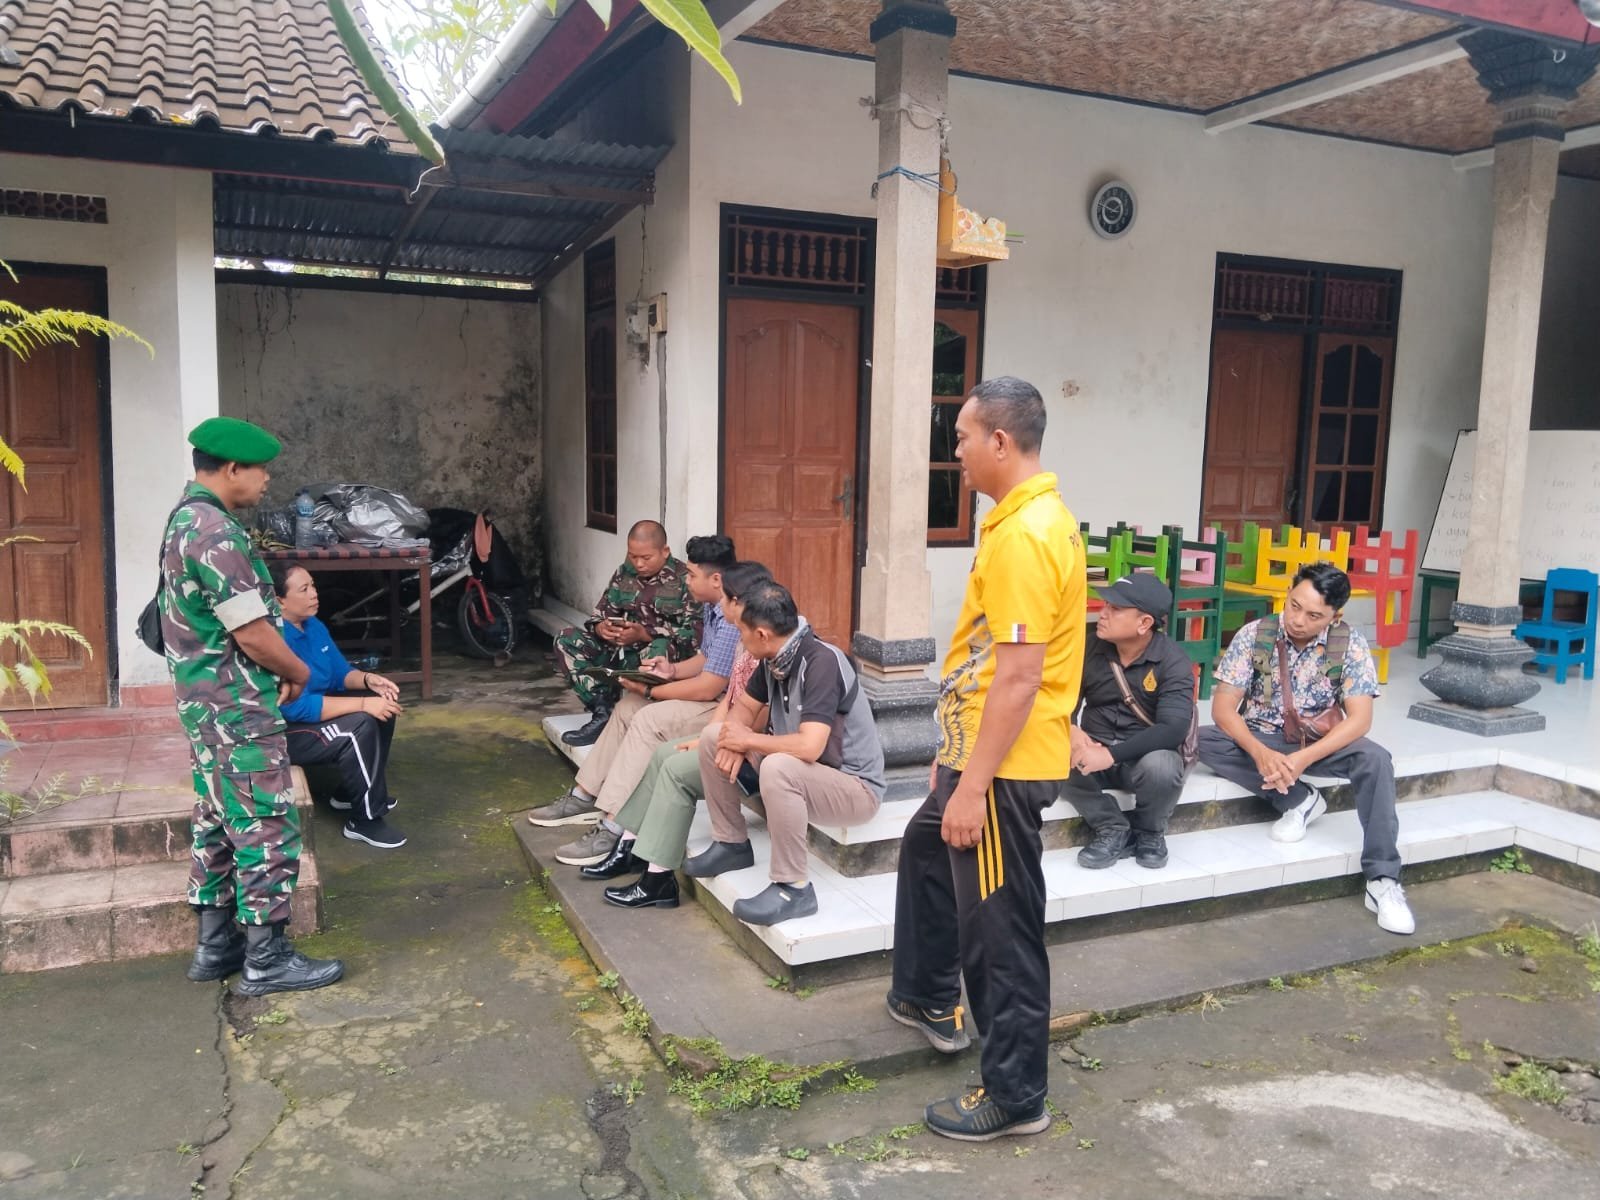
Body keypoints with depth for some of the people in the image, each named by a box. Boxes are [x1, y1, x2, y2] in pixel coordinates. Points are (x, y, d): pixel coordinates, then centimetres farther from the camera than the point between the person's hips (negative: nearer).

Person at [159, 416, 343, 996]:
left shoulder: (185, 520, 12)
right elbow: (252, 632, -22)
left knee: (217, 823, 17)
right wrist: (299, 673, -5)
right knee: (268, 830, -2)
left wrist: (275, 672, 13)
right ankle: (267, 960, 6)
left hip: (205, 703, 11)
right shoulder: (215, 532, -21)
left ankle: (215, 944, 27)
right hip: (238, 708, -11)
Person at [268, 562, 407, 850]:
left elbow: (340, 673, 12)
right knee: (361, 726, -27)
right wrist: (363, 703, -31)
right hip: (280, 733, -10)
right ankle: (365, 820, -14)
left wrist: (368, 679, -11)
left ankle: (350, 793, 17)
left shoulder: (314, 626, 2)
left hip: (311, 710, 10)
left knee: (383, 705, 5)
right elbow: (297, 708, -32)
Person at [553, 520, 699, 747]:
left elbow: (694, 632, -18)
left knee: (661, 649, -40)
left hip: (657, 654, -6)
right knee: (566, 640, -9)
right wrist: (601, 628, -14)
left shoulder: (684, 579, -10)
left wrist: (644, 634, -26)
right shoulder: (623, 573, 8)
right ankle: (602, 709, -21)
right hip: (619, 650, 6)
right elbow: (599, 614, 12)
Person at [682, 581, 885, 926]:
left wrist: (748, 740, -19)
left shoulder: (822, 662, -27)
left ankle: (793, 888, -22)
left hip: (853, 785, -9)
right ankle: (732, 844, 15)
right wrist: (734, 741, -10)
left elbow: (809, 747, -35)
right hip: (799, 770, 9)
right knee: (714, 738, 2)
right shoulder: (773, 659, -2)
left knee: (777, 768, -38)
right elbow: (744, 707, 13)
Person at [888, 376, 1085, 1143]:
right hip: (982, 750, 11)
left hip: (1004, 766, -11)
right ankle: (930, 1000, 47)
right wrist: (956, 754, 21)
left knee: (1001, 927, 2)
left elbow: (1018, 678, -26)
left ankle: (1015, 1095, 19)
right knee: (924, 851, 29)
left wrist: (972, 784, -22)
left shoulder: (1023, 535, -22)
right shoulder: (1032, 517, 10)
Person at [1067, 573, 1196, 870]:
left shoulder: (1173, 661, -15)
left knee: (1161, 766, -38)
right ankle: (1114, 830, -9)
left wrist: (1111, 754, -35)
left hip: (1146, 755, -3)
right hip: (1096, 748, 3)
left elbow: (1173, 729, -26)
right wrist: (1071, 731, -26)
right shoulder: (1090, 647, -3)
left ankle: (1149, 833, -3)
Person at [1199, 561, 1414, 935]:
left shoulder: (1350, 645, -14)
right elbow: (1223, 707, -17)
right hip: (1260, 739, 1)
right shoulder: (1254, 635, -14)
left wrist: (1304, 758, -33)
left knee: (1375, 759, -30)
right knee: (1206, 741, -28)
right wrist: (1260, 753, -35)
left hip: (1321, 742, 0)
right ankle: (1300, 800, -13)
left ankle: (1383, 881, -23)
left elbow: (1360, 719, -19)